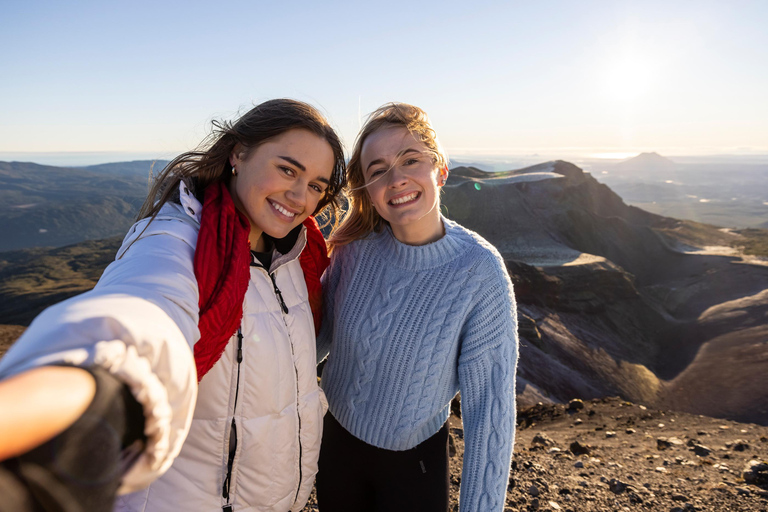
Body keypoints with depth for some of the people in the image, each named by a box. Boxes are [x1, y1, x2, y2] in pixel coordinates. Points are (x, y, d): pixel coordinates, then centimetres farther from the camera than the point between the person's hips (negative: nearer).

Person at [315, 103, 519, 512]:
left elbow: (489, 406, -19)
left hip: (415, 461, -3)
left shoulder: (480, 273, -24)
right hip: (337, 441, 3)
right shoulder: (356, 249, -15)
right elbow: (321, 332, 0)